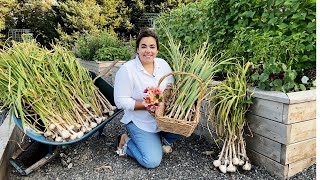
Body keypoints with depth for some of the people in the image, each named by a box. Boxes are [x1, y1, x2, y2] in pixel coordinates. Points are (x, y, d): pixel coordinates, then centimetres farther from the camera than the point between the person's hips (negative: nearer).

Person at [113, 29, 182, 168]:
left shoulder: (163, 64, -1)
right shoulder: (126, 69, -18)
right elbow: (121, 101, -17)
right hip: (140, 122, -5)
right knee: (152, 161, -13)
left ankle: (162, 139, 12)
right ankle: (126, 141, 13)